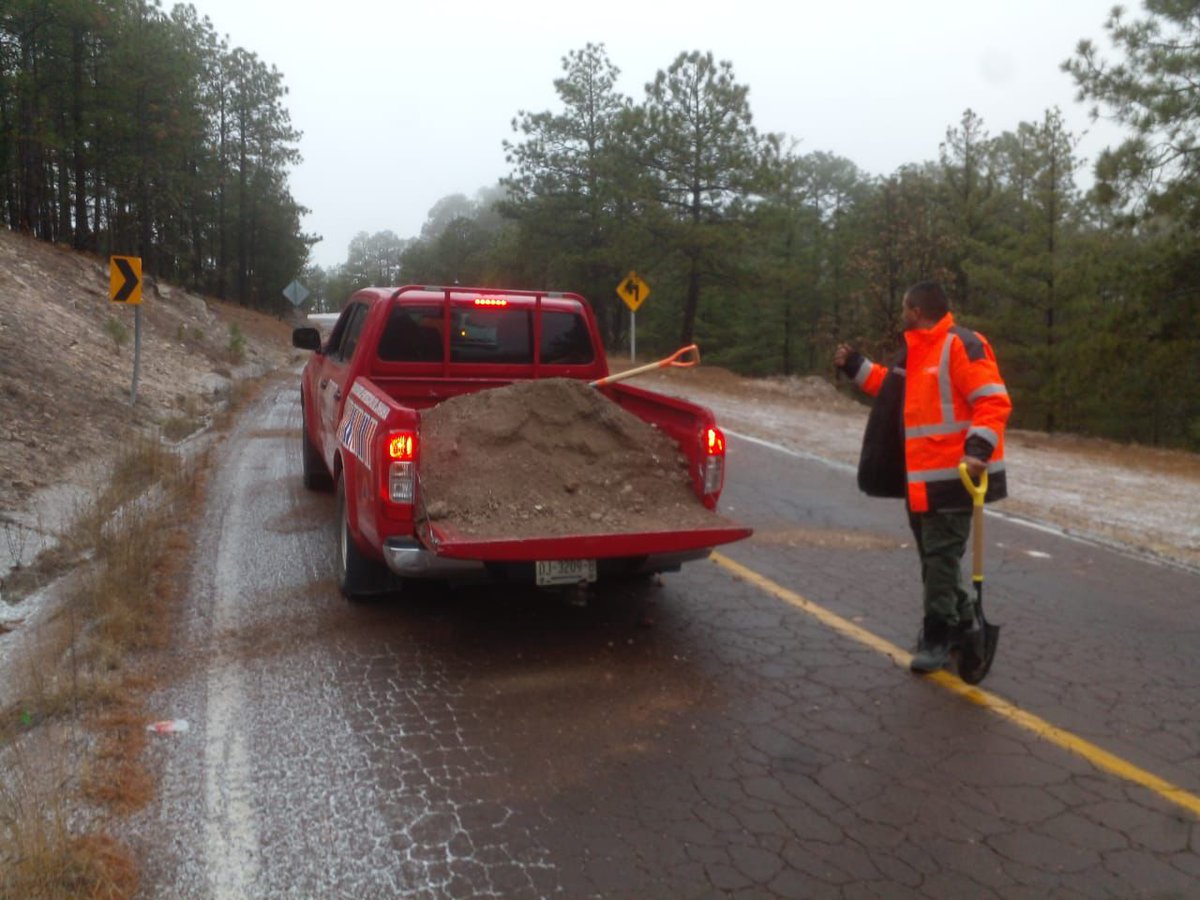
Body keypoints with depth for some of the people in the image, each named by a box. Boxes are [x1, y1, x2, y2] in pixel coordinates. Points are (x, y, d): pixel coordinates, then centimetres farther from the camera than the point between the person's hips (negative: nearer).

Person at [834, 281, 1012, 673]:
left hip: (953, 475, -9)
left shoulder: (961, 345, -14)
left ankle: (937, 637, 6)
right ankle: (959, 622, 31)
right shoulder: (917, 351, 15)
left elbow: (994, 402, -20)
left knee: (941, 555, -4)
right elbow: (895, 389, 30)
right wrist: (855, 366, 28)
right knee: (933, 553, 16)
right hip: (920, 475, 9)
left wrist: (978, 450, -30)